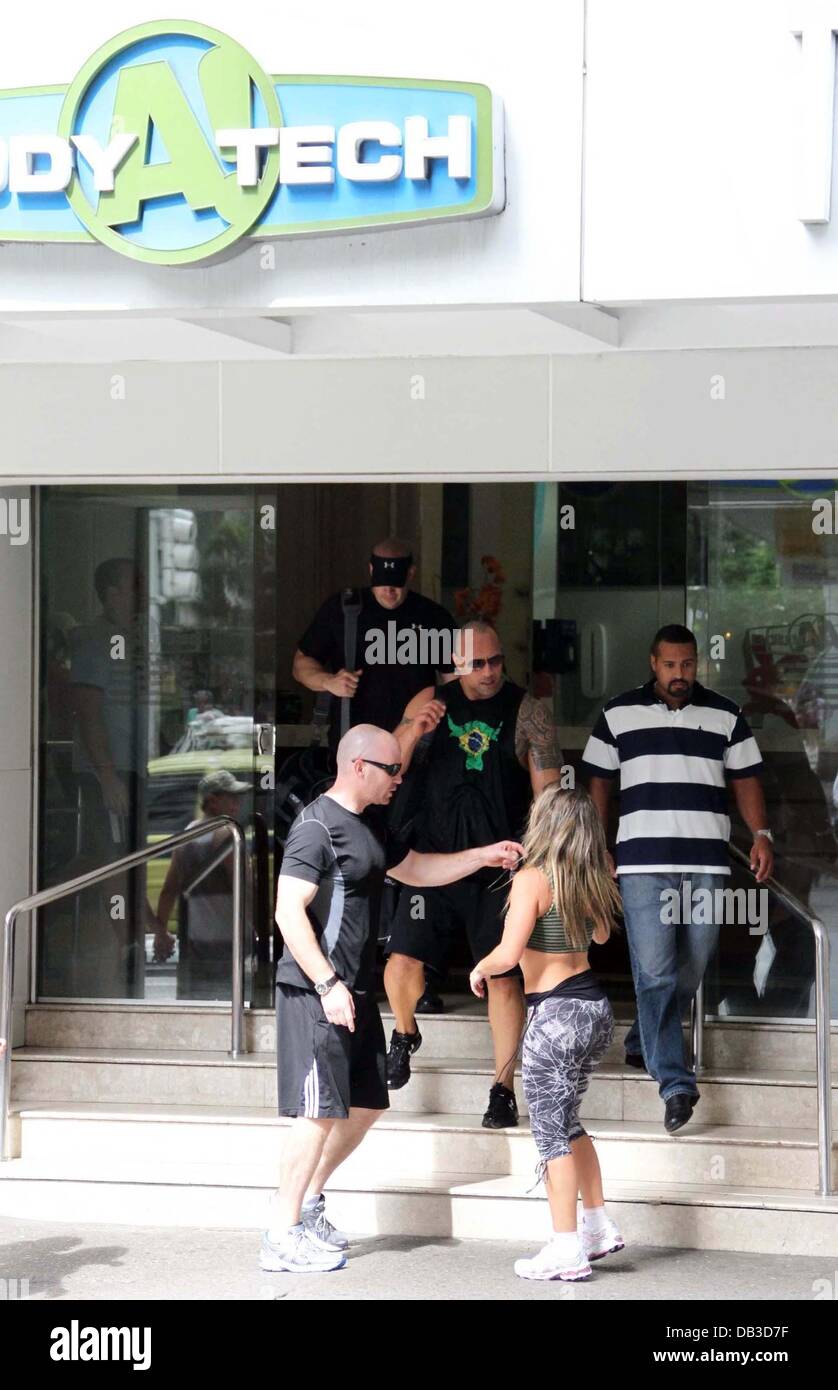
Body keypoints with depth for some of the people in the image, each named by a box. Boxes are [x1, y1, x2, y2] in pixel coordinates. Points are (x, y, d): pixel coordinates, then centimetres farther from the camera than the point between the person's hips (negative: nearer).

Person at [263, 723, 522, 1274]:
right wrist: (327, 984, -25)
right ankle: (284, 1234, -4)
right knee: (321, 1112, -9)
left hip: (355, 992, 10)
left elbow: (415, 870, 30)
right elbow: (288, 910, -21)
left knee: (366, 1104, 14)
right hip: (317, 993, -10)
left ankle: (307, 1200, 28)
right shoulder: (318, 827, -14)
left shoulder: (369, 827, 16)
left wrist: (484, 856, 19)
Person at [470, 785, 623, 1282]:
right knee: (567, 1122, 22)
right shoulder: (591, 880, 6)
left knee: (552, 1131, 2)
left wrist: (480, 969, 0)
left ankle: (567, 1251, 4)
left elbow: (508, 954, -21)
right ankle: (599, 1226, 24)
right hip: (595, 1005, 8)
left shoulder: (532, 879, -16)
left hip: (556, 1015, -7)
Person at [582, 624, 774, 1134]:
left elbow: (745, 778, 11)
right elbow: (599, 781, 12)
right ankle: (675, 1081, -14)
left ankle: (643, 1044, 30)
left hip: (707, 861, 2)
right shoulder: (619, 714, 7)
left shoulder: (726, 715, 10)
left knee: (691, 967, 8)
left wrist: (761, 833, -3)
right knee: (655, 969, -11)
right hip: (643, 859, -2)